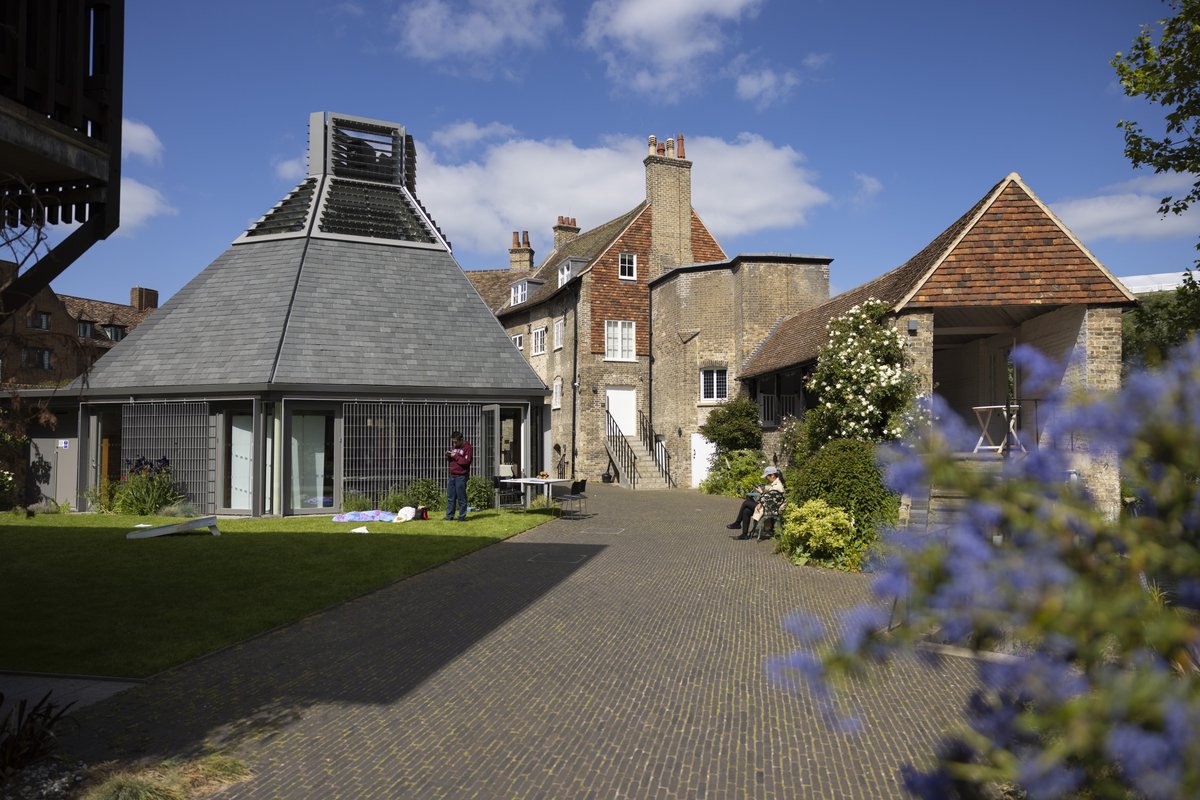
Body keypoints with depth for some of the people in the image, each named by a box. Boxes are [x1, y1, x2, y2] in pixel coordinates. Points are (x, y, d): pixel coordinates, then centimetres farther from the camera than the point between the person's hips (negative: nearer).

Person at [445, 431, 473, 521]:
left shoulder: (467, 447, -6)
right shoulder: (454, 447, 16)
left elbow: (466, 461, -16)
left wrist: (455, 456, -15)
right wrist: (448, 456, 0)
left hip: (461, 476, -7)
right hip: (452, 476, 7)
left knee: (461, 497, -4)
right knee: (450, 497, 8)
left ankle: (462, 517, 3)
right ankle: (449, 516, 14)